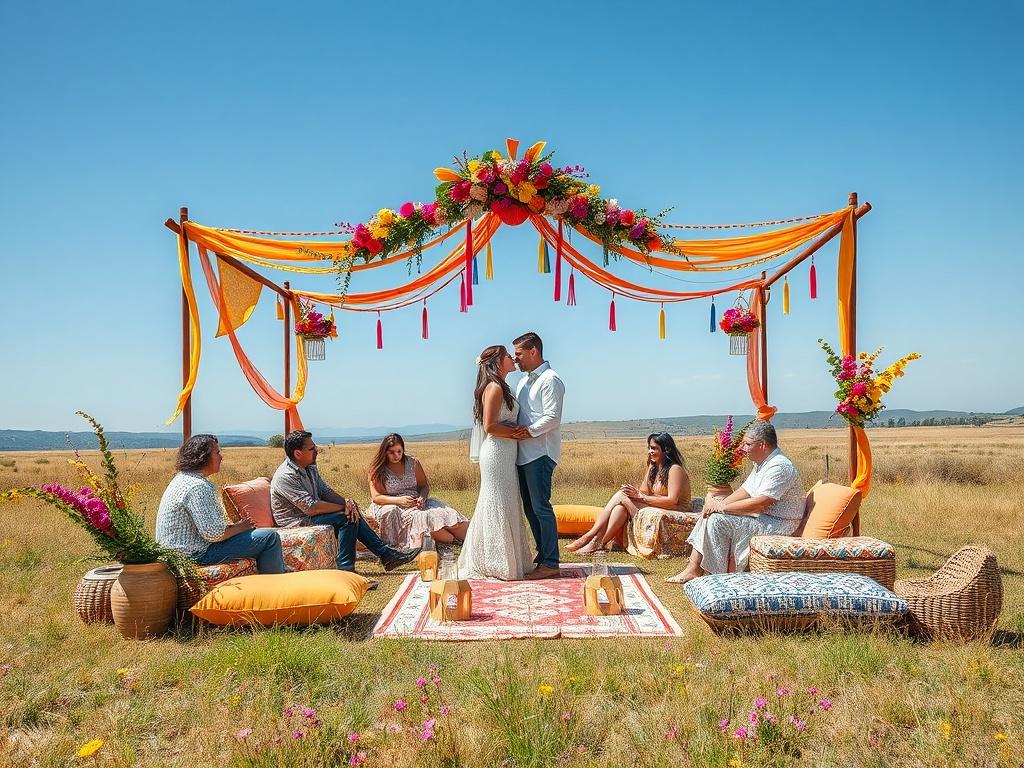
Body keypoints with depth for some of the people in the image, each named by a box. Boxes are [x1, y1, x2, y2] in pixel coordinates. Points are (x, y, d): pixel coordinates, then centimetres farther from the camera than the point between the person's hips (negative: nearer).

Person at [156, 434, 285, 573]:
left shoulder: (183, 478, 10)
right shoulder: (197, 487, -23)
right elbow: (214, 534, -27)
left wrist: (240, 525, 7)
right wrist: (240, 526, -9)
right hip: (197, 554, -11)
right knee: (270, 538, -11)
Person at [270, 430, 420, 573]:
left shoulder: (310, 467, 8)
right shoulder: (285, 477, -22)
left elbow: (325, 491, 11)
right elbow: (310, 508, -27)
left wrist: (346, 501, -10)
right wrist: (344, 506, -18)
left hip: (311, 516, 9)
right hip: (296, 524, -9)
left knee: (353, 515, 0)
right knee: (346, 517, -20)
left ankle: (386, 554, 2)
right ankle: (345, 569, -18)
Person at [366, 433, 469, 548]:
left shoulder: (413, 463, 7)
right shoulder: (378, 471, -2)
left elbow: (425, 486, 10)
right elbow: (376, 497, -7)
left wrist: (422, 498, -14)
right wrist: (399, 500, -22)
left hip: (416, 501, 4)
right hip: (393, 506, -4)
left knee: (443, 513, -25)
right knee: (420, 517, -34)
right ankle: (457, 541, -35)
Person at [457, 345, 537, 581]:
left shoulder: (500, 387, 17)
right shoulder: (494, 388, -13)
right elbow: (489, 426, -19)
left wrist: (519, 432, 3)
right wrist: (516, 433, -12)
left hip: (505, 453, 10)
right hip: (497, 452, -10)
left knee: (506, 506, 14)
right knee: (499, 507, -3)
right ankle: (500, 565, 5)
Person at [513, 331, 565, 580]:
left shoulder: (549, 379, -9)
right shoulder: (524, 381, 20)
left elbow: (552, 418, -17)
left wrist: (528, 431, -16)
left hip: (540, 453, -9)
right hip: (524, 454, 9)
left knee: (540, 507, -8)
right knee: (530, 508, 12)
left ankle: (551, 564, -2)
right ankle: (543, 556, 22)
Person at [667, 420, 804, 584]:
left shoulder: (779, 466, -20)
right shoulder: (761, 463, 13)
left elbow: (760, 503, -27)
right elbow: (744, 491, 12)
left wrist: (724, 507, -20)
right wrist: (718, 504, -6)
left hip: (778, 524, -10)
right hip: (761, 517, 10)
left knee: (717, 521, -21)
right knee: (709, 515, 1)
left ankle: (714, 575, -10)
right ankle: (693, 567, -5)